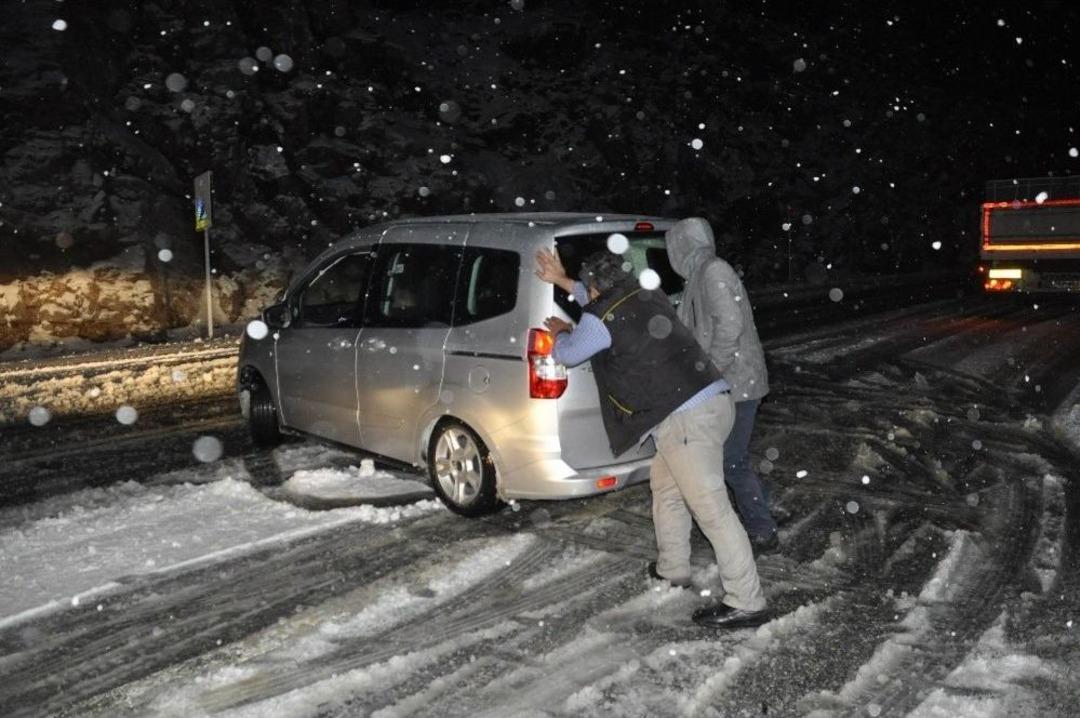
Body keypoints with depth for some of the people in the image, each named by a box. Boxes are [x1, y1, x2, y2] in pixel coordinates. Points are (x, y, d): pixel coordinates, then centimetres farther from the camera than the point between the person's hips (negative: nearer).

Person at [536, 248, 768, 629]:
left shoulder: (600, 319, -7)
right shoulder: (647, 296, 15)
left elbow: (567, 354, 12)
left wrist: (561, 332, 34)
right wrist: (562, 280, 42)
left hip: (685, 418, -9)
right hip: (711, 400, 9)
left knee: (712, 509, -6)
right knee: (664, 482, 25)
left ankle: (746, 602, -1)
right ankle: (671, 568, 37)